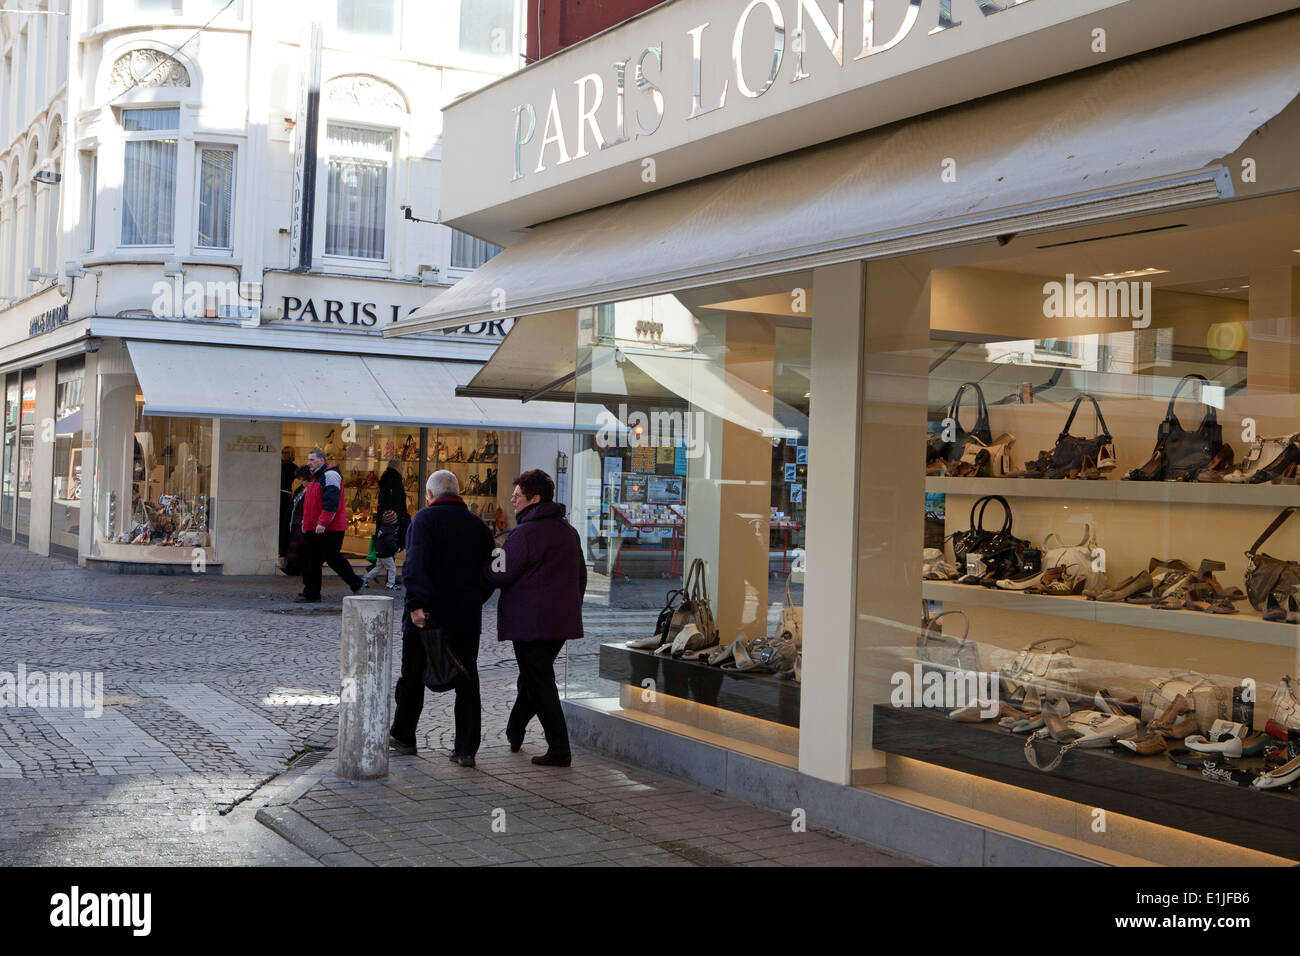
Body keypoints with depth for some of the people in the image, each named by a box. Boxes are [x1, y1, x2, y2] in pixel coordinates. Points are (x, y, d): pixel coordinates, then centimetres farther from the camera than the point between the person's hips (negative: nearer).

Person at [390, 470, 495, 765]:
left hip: (426, 617, -3)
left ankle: (402, 736, 26)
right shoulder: (479, 527, 10)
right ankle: (466, 749, 2)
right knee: (467, 683, 6)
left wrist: (417, 604, -24)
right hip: (466, 619, 4)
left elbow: (415, 564, -20)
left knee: (412, 677, 13)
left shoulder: (425, 519, -6)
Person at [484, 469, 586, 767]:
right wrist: (570, 607, 26)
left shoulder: (525, 533, -16)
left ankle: (559, 750, -3)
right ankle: (514, 733, 37)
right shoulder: (567, 530, 12)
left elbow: (498, 574, -15)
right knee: (533, 678, 22)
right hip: (563, 621, 8)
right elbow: (580, 576, 18)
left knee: (539, 684, -2)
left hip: (530, 623, -8)